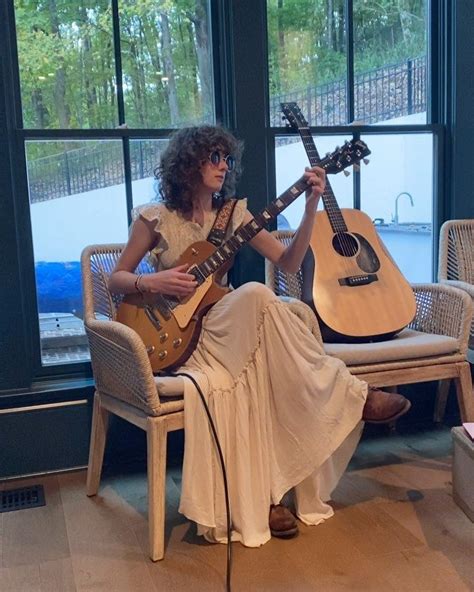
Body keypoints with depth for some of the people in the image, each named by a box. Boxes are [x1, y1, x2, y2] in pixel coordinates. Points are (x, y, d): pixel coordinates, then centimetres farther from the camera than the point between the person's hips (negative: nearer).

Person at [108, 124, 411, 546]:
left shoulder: (233, 213, 8)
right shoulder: (155, 219, -3)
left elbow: (289, 262, 0)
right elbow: (116, 279, 3)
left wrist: (311, 207, -11)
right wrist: (151, 282, -17)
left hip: (232, 332, 4)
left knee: (264, 371, -32)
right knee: (255, 295, -33)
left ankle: (262, 495, -19)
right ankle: (352, 394, -24)